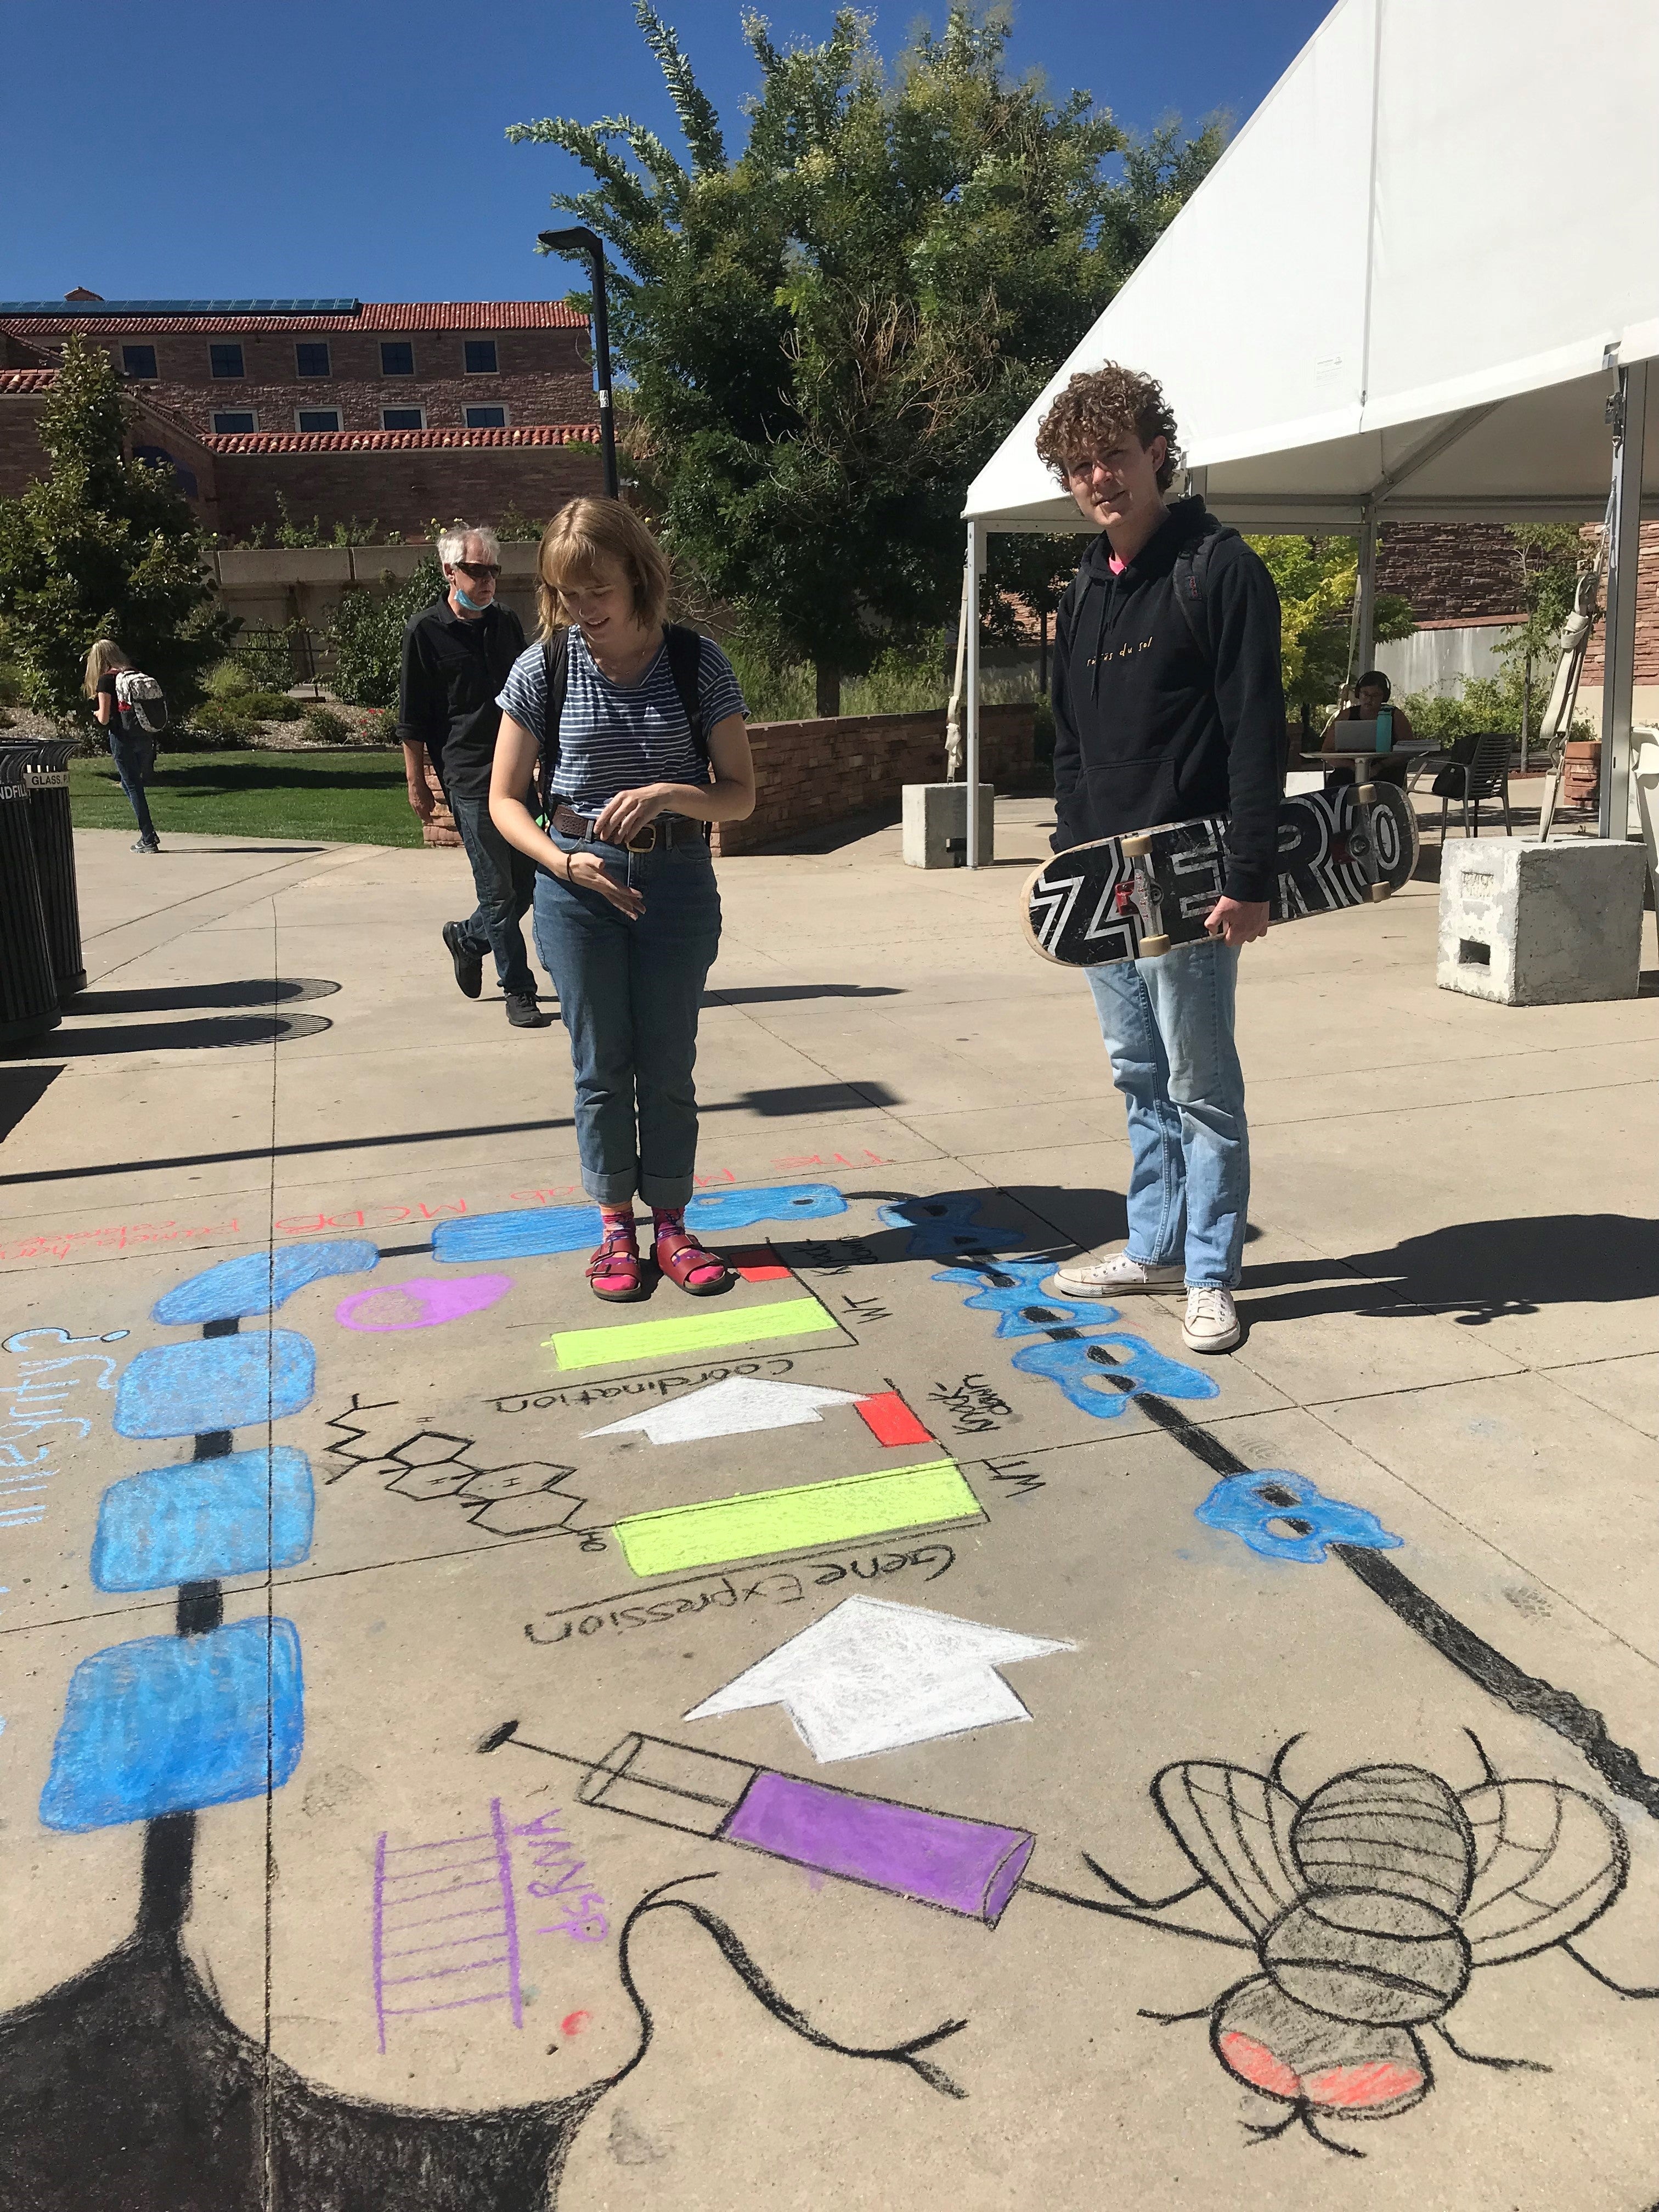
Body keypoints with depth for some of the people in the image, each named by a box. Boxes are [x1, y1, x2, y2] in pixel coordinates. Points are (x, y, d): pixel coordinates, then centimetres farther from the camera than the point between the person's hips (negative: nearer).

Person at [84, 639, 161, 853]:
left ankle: (148, 840, -1)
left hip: (122, 737, -6)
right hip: (144, 737, 6)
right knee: (135, 785, 20)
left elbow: (104, 718, -8)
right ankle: (149, 833, 15)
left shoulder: (106, 679, -5)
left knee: (132, 787, 0)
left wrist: (98, 713, 13)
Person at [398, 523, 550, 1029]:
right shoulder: (425, 631, -4)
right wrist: (417, 784, -5)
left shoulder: (506, 622, 11)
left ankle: (467, 938, 34)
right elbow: (412, 719, -3)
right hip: (468, 776, -6)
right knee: (498, 891, -4)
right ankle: (519, 992, 6)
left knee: (528, 883, 8)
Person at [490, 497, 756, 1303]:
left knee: (669, 1068, 7)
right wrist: (564, 862, -15)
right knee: (602, 1066, 7)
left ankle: (670, 1223, 21)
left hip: (678, 882, 0)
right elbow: (505, 799, 2)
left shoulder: (697, 661, -3)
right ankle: (616, 1228, 21)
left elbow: (740, 794, -1)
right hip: (579, 883, 0)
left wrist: (672, 793, -21)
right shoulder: (543, 669, -3)